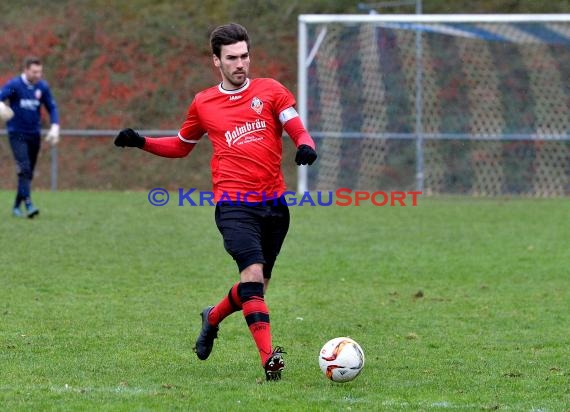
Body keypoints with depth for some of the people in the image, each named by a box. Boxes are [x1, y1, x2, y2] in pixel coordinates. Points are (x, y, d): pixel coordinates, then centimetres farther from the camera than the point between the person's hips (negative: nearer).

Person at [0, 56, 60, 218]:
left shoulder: (42, 87, 2)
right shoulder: (14, 85, -10)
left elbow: (52, 107, 10)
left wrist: (55, 127, -4)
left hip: (34, 135, 5)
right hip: (17, 134, -5)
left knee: (29, 172, 8)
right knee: (24, 168, -19)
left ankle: (17, 206, 21)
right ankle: (28, 204, -25)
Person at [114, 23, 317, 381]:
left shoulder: (270, 91, 8)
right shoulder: (203, 104, 10)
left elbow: (299, 130, -1)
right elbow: (181, 146, 25)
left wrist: (305, 146, -25)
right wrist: (141, 142, 10)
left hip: (274, 203, 2)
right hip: (234, 204, -2)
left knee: (257, 286, 12)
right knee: (253, 272, -24)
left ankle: (213, 318, 42)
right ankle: (269, 357, -28)